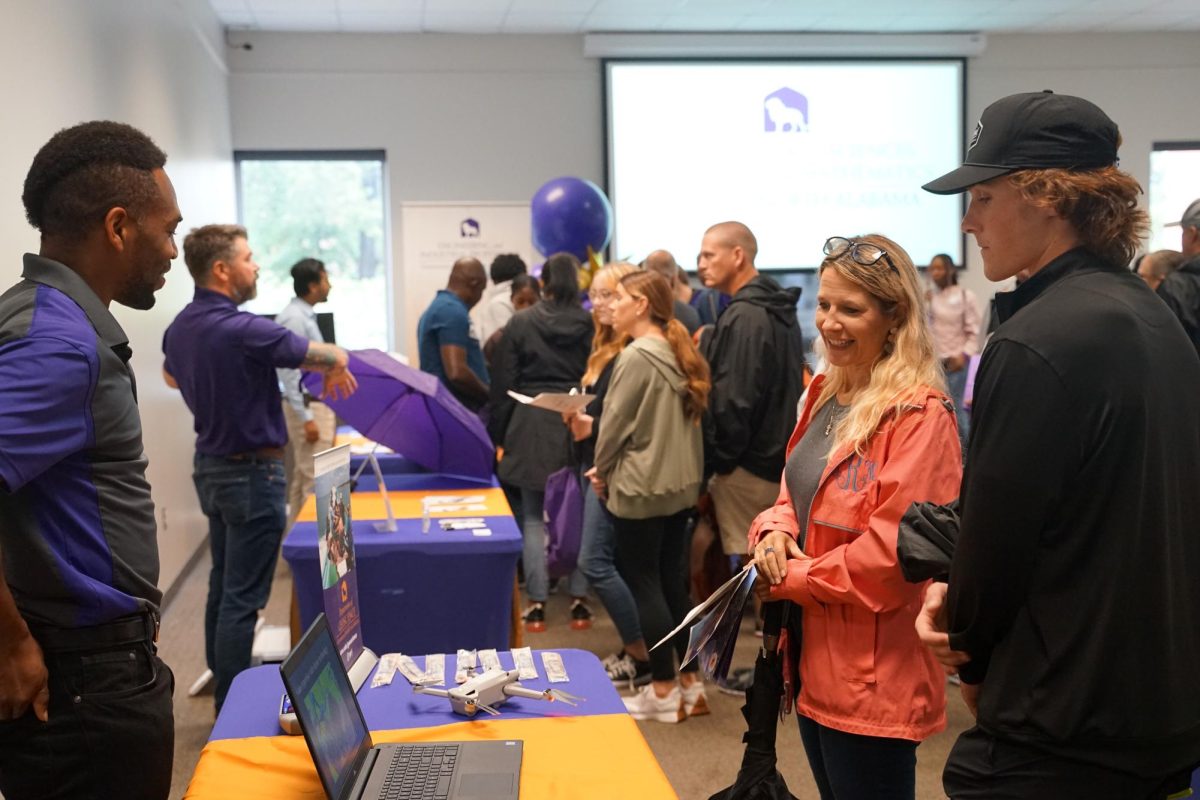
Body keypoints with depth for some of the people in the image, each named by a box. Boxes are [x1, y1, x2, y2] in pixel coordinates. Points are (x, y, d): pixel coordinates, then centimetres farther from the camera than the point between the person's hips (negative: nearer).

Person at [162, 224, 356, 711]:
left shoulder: (180, 328, 3)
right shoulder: (243, 330, -24)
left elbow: (172, 376, 26)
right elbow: (334, 358, -19)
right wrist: (335, 372, 4)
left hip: (210, 465, 9)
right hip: (251, 472, -9)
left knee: (222, 587, 18)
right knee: (243, 598, -3)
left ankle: (224, 692, 29)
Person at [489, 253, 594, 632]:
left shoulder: (520, 323, -3)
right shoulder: (591, 324, -2)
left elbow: (503, 384, 0)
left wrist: (498, 435, 7)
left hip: (533, 430, -1)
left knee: (534, 517, 5)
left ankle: (537, 604, 6)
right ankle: (579, 601, 12)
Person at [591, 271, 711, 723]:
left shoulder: (637, 355, -17)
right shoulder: (678, 354, 8)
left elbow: (616, 422, -13)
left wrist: (601, 470, 3)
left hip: (640, 486, -8)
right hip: (680, 484, 8)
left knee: (644, 586, 2)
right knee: (673, 582, 14)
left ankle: (664, 691, 9)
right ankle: (690, 682, 21)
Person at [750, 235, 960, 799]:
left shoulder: (919, 414, -17)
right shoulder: (825, 393, 10)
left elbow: (893, 547, -23)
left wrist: (791, 580, -14)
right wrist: (775, 531, -5)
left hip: (873, 673, -8)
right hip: (813, 654, 9)